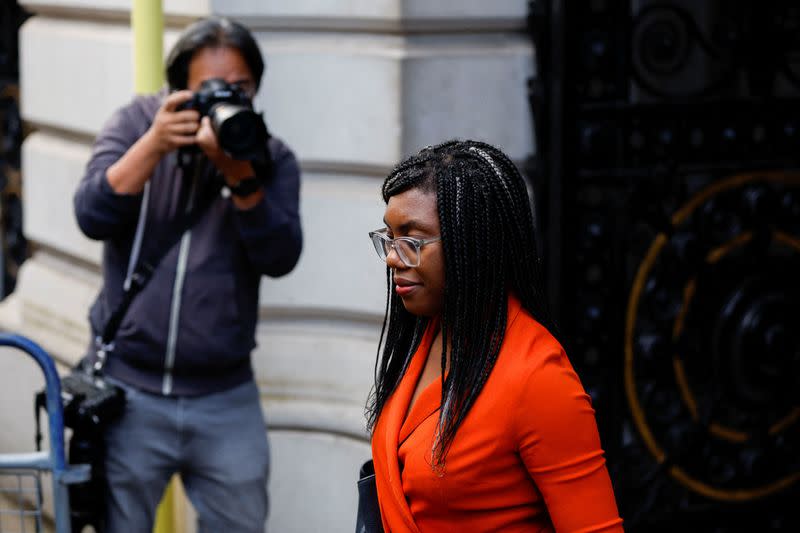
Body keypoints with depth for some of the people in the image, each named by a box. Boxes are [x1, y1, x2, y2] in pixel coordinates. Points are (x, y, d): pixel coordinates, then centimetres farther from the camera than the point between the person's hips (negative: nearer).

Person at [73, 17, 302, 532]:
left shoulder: (272, 158, 3)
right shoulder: (137, 124, 1)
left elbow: (280, 257, -10)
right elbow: (93, 215, -12)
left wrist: (240, 174, -22)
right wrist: (153, 145, -24)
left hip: (225, 398, 1)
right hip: (127, 391, -1)